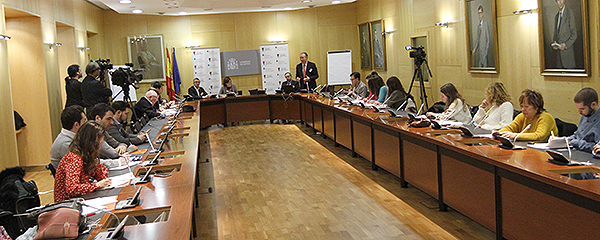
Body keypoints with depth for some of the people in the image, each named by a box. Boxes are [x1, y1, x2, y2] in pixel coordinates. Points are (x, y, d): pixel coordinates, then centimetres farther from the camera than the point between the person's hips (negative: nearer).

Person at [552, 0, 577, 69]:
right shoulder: (556, 16, 16)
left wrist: (565, 44, -18)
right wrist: (553, 43, 1)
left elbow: (574, 34, -8)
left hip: (567, 50, -6)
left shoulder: (569, 13, -6)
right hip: (558, 51, 6)